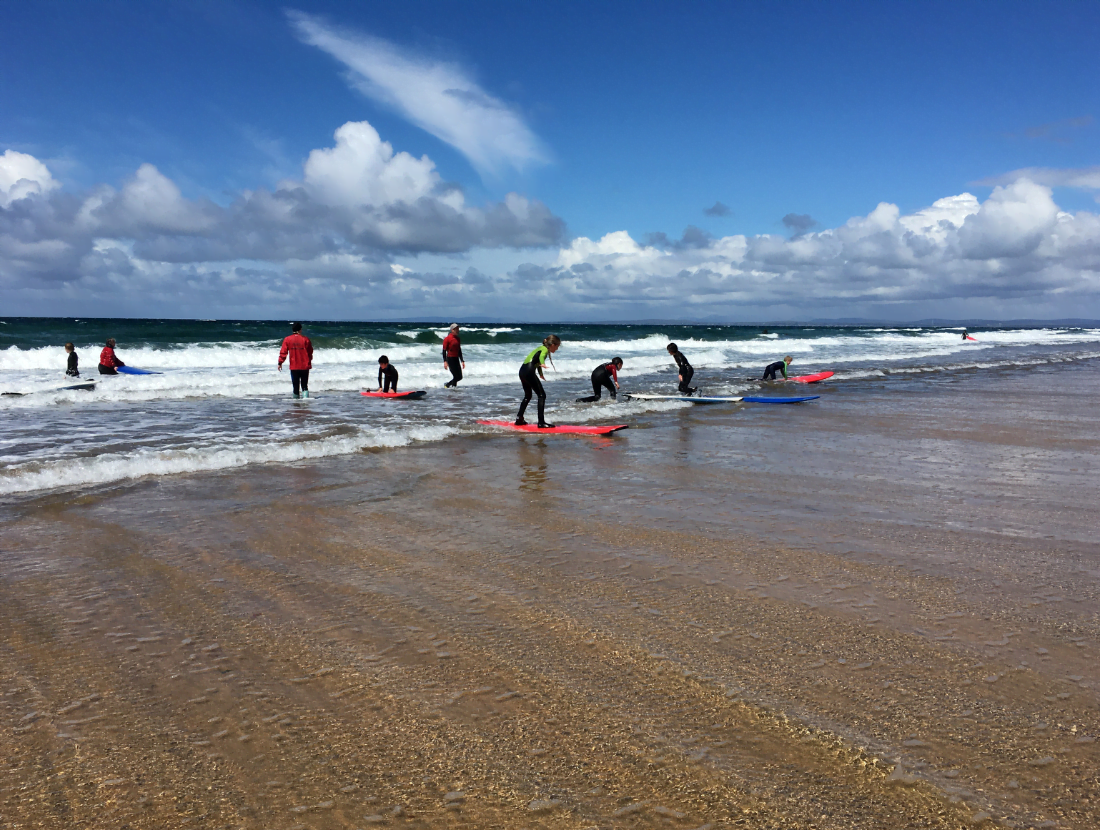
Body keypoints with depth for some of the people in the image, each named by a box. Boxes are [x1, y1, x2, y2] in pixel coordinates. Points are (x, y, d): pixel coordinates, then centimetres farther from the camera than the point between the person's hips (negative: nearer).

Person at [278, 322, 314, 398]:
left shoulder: (287, 339, 0)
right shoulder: (305, 339, -2)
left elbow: (283, 352, -2)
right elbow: (310, 352, 6)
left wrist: (280, 363, 4)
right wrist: (309, 361, 22)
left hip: (294, 367, 0)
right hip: (305, 366, 0)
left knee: (295, 385, 8)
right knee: (304, 384, 4)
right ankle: (305, 396, -16)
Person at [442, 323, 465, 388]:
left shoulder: (458, 339, 14)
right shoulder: (447, 338, -8)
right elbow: (444, 350, -10)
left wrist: (462, 361, 19)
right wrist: (445, 361, -19)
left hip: (456, 359, 7)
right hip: (450, 359, -7)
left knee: (460, 377, 4)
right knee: (457, 377, -11)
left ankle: (447, 384, 21)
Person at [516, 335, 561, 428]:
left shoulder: (541, 348, 24)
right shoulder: (545, 349, -4)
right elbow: (541, 356, -29)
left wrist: (540, 374, 59)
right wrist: (542, 364, -52)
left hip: (522, 371, 10)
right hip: (529, 371, -10)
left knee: (528, 396, 25)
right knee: (542, 395, -6)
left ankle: (519, 419, 30)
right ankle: (541, 422, -9)